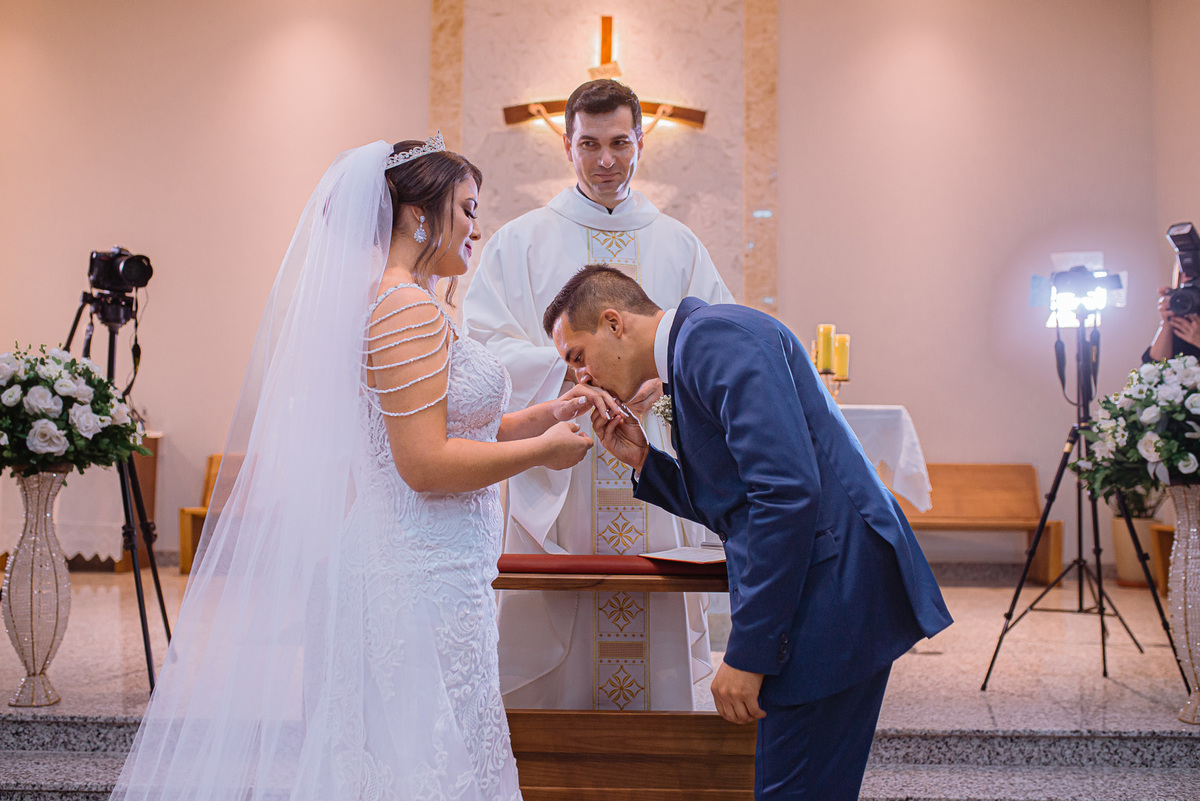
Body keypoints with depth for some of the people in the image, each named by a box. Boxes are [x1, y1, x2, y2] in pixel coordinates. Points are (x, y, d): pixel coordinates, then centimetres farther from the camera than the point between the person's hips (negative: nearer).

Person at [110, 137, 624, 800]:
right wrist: (541, 450, -10)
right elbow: (426, 465, -21)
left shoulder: (391, 301, 15)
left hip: (396, 568, 10)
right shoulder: (408, 310, -16)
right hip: (421, 584, -10)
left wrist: (539, 415, 10)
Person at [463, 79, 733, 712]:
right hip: (555, 479, -2)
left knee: (656, 639, 4)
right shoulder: (520, 242, 6)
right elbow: (482, 347, -3)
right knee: (555, 652, 1)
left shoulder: (680, 246, 13)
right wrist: (571, 369, -18)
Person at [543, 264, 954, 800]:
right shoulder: (691, 356, 19)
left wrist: (747, 653, -21)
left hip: (835, 583, -10)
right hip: (827, 584, 10)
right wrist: (643, 461, 10)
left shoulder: (715, 337, -13)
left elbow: (787, 491, -24)